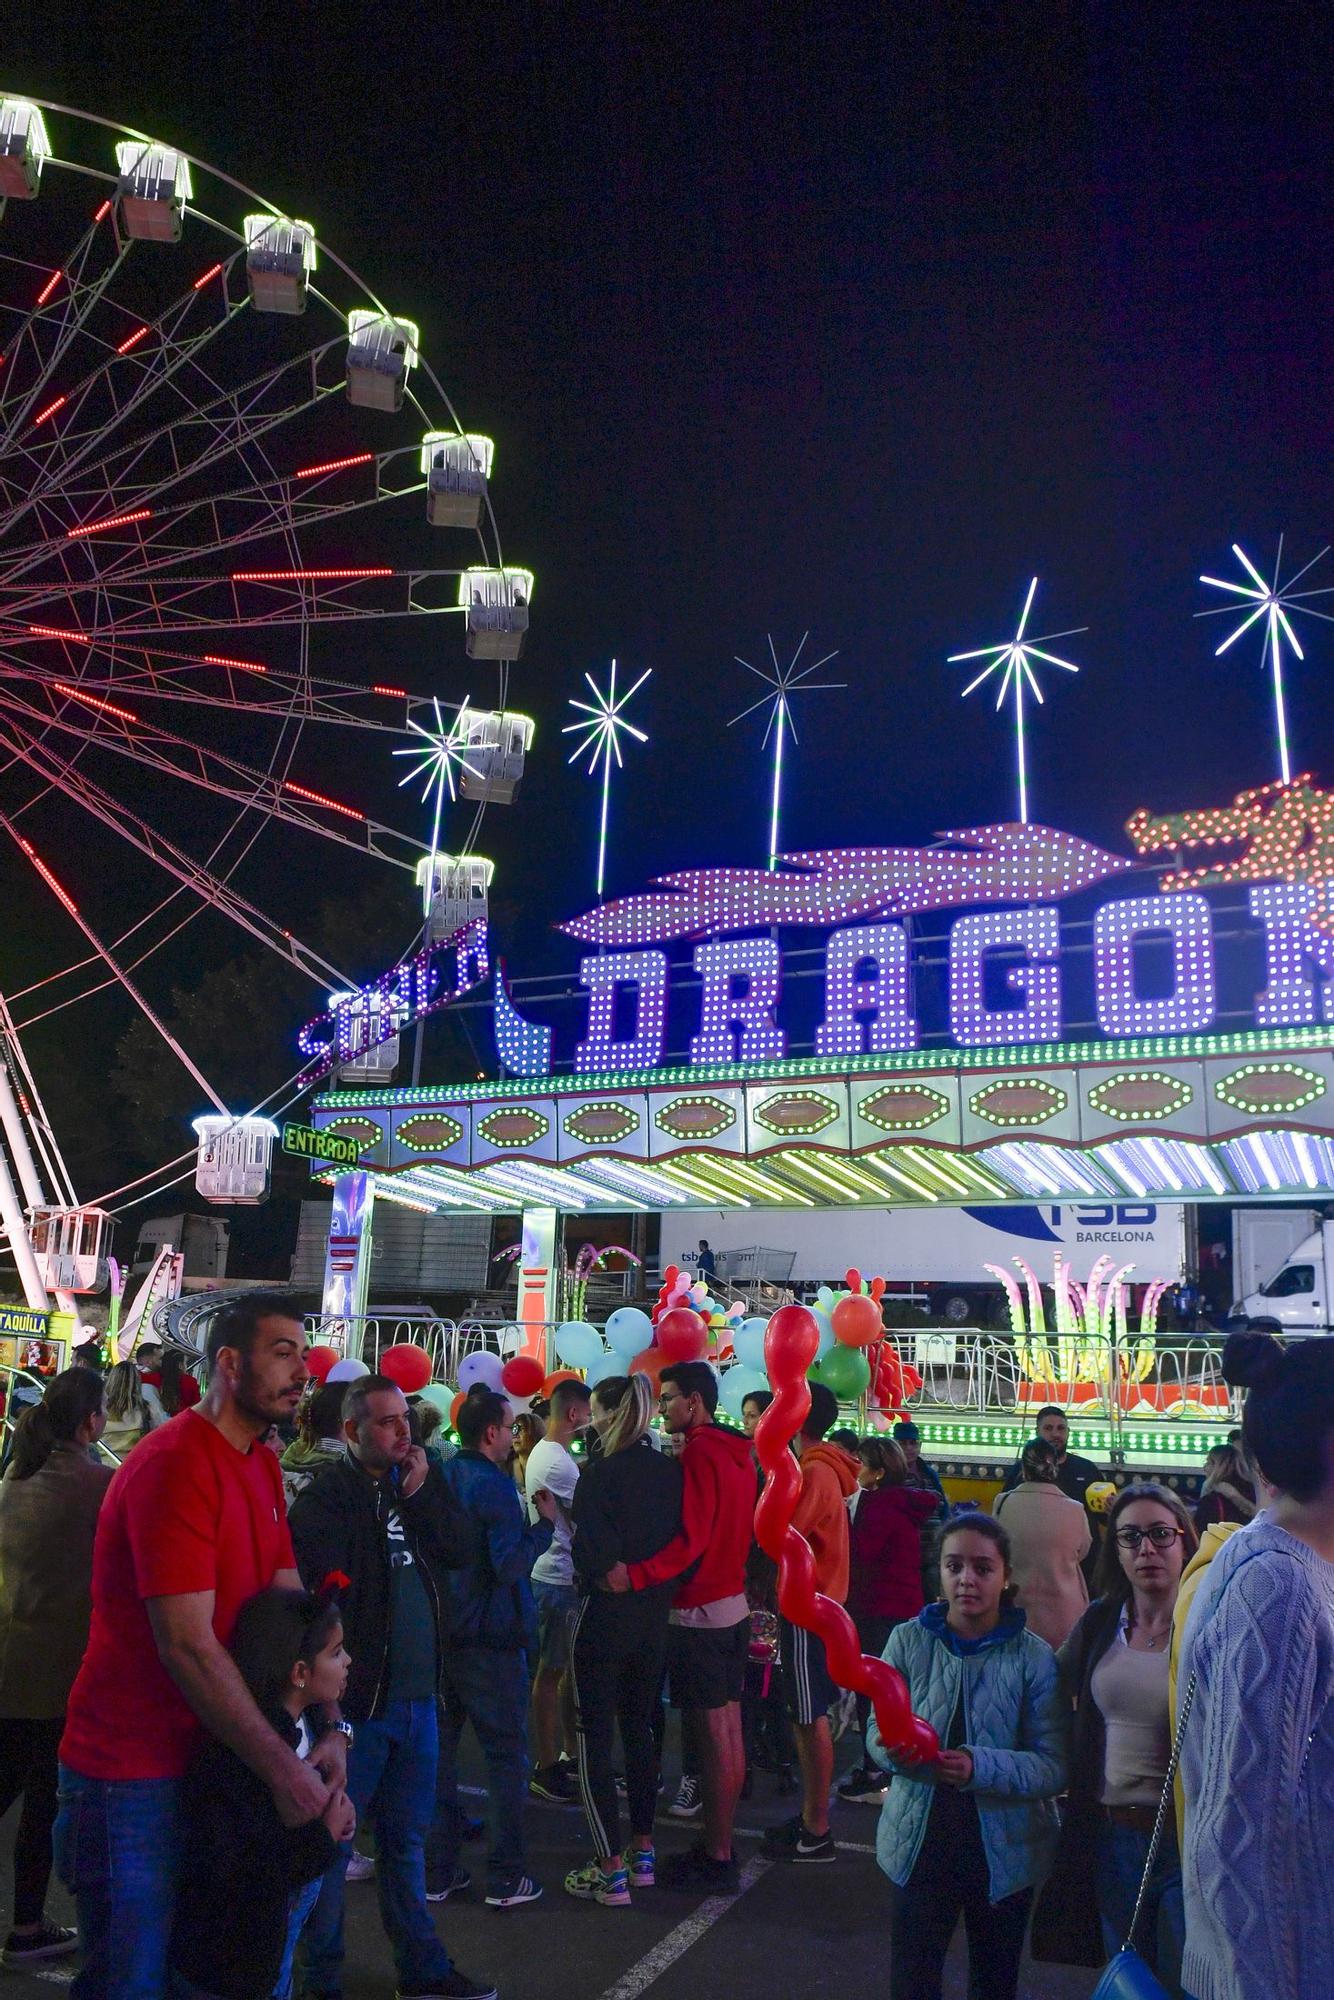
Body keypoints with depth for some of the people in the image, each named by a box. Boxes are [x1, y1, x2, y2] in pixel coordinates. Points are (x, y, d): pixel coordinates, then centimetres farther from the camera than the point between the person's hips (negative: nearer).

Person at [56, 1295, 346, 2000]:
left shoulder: (261, 1465, 7)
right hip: (133, 1775, -9)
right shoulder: (173, 1465, -23)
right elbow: (186, 1645, -26)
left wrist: (330, 1728, -6)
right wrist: (281, 1767, -21)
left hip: (210, 1761, 9)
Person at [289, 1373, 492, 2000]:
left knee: (407, 1838, 20)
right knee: (331, 1841, 8)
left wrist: (421, 1494, -10)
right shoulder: (324, 1497, -13)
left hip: (417, 1696, 6)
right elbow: (322, 1590, -18)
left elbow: (457, 1549, -1)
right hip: (356, 1698, -6)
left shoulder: (419, 1482, 9)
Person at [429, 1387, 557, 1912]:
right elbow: (509, 1565, -23)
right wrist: (546, 1523, -11)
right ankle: (506, 1877, 9)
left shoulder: (441, 1477, 5)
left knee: (439, 1750, 14)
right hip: (490, 1640, -7)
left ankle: (438, 1869, 20)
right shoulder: (493, 1484, -17)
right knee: (506, 1755, 5)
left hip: (440, 1633, 7)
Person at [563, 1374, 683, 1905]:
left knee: (595, 1740, 3)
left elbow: (591, 1556, -21)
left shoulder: (600, 1472, -17)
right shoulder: (670, 1469, 1)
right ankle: (642, 1853, 27)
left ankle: (610, 1870, 5)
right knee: (639, 1731, 18)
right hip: (655, 1617, 7)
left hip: (605, 1616, -7)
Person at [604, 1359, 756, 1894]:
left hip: (698, 1613, -9)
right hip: (733, 1605, 9)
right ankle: (721, 1846, 24)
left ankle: (715, 1860, 6)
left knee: (711, 1734, -2)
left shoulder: (699, 1453, -17)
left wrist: (635, 1574, -34)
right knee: (729, 1729, 14)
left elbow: (691, 1539, -26)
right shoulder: (737, 1453, 11)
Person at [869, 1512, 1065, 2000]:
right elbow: (876, 1733, -4)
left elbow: (1055, 1767, -15)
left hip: (1005, 1849, 0)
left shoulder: (1034, 1657, -11)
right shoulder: (909, 1639, -7)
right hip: (921, 1843, 0)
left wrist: (981, 1767, -30)